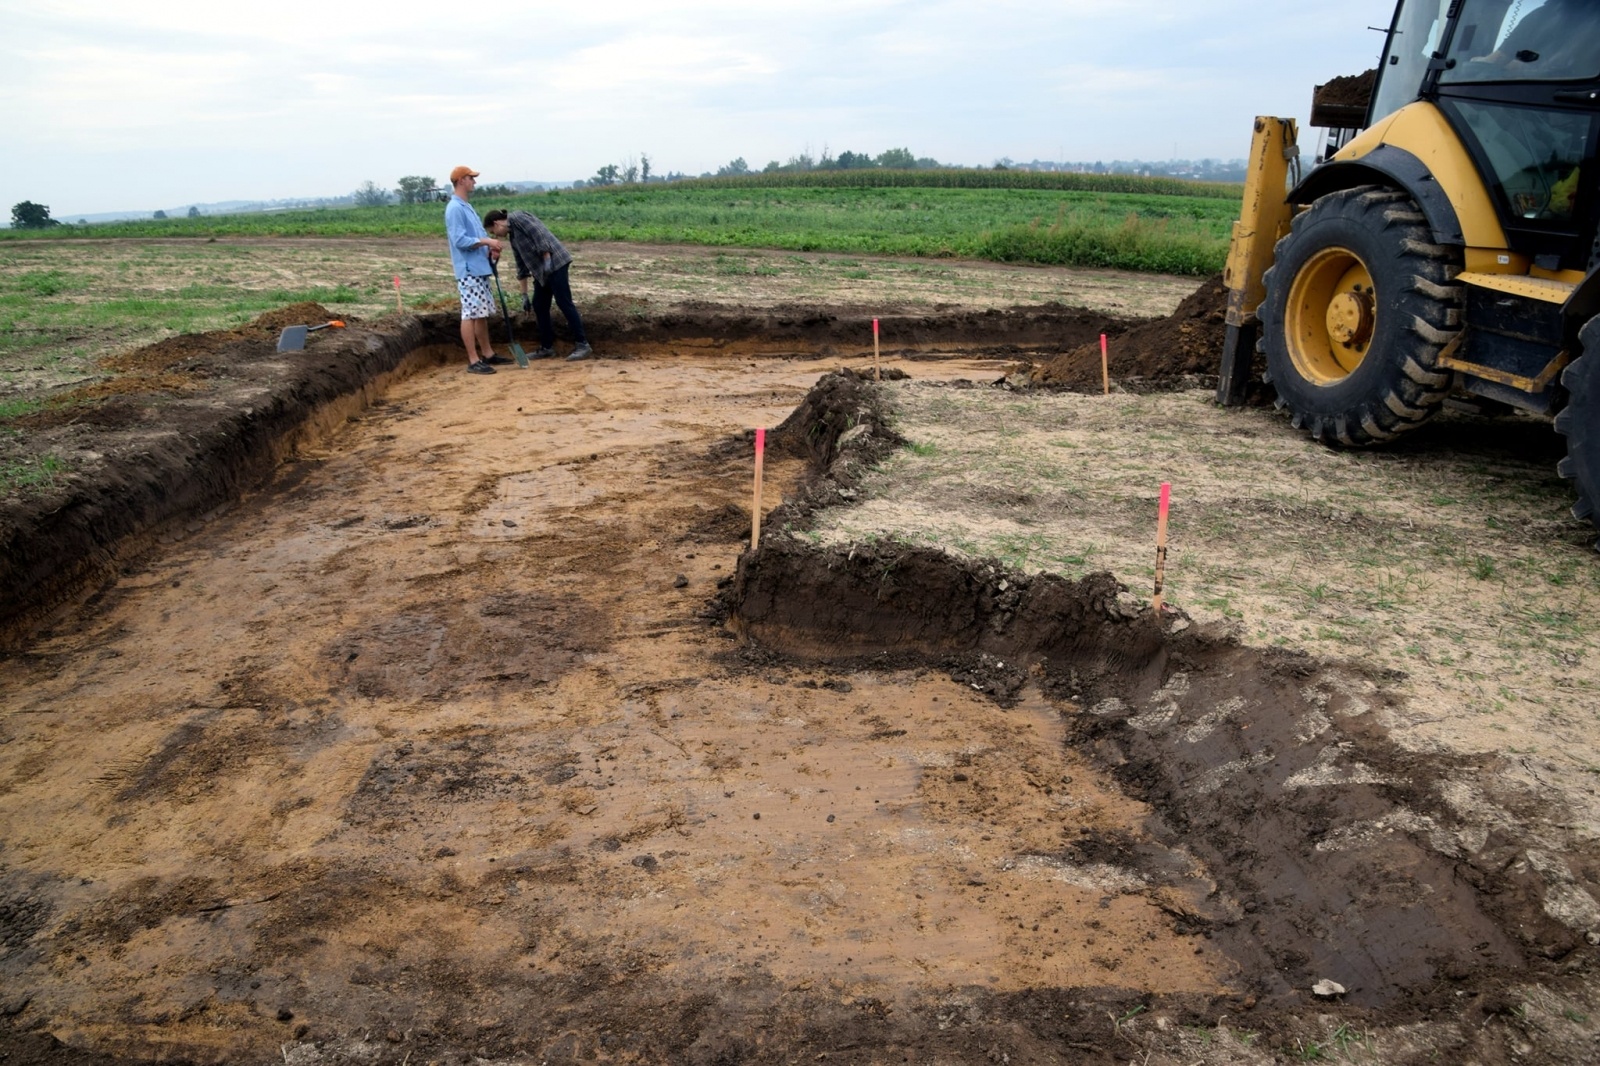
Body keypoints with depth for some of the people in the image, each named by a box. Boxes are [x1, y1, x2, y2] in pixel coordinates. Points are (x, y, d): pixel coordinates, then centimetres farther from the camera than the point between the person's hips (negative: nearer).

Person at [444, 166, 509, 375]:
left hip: (480, 268, 10)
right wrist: (486, 241, -18)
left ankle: (488, 354, 23)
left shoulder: (467, 207, 18)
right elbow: (460, 240, -20)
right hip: (468, 270, -10)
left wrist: (490, 248, 2)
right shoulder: (455, 208, -13)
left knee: (482, 313, 14)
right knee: (470, 314, -8)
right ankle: (473, 361, -7)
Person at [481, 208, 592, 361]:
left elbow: (538, 233, -15)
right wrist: (524, 295, 25)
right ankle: (547, 347, 18)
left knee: (564, 303, -10)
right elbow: (522, 266, 25)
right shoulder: (513, 236, 23)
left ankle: (583, 345, -9)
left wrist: (547, 260, -20)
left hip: (555, 262, -10)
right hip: (542, 270, 10)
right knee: (539, 306, 10)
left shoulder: (516, 217, -3)